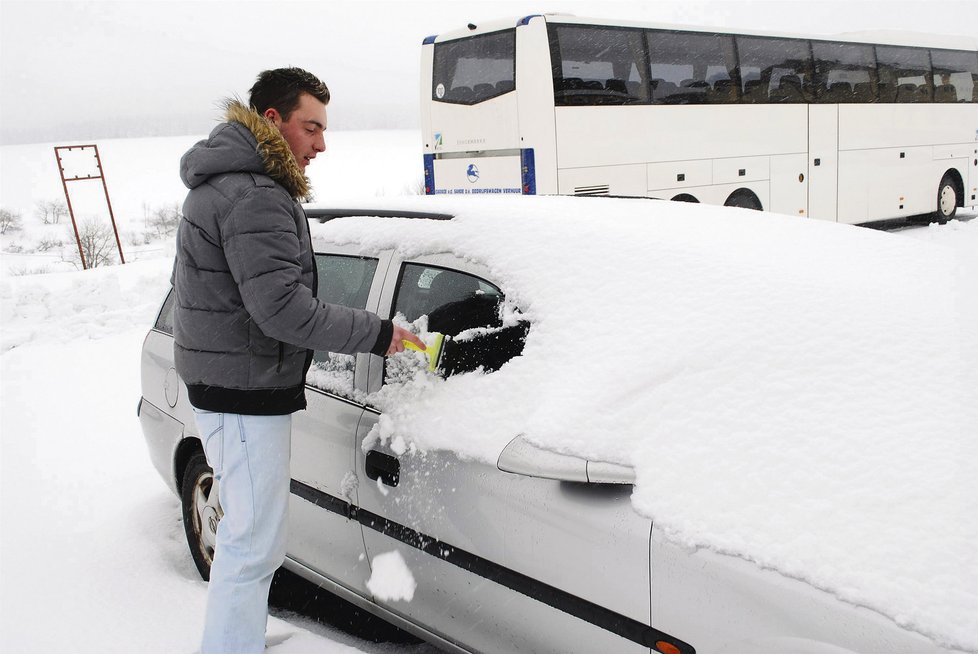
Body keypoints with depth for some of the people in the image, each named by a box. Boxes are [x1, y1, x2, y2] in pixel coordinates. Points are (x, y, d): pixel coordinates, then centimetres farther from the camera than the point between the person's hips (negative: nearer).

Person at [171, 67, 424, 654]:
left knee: (247, 531, 23)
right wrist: (377, 333, -19)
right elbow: (283, 308, -27)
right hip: (245, 396, -11)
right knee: (255, 544, -3)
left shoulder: (225, 182, 15)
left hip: (231, 387, 11)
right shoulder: (255, 198, -21)